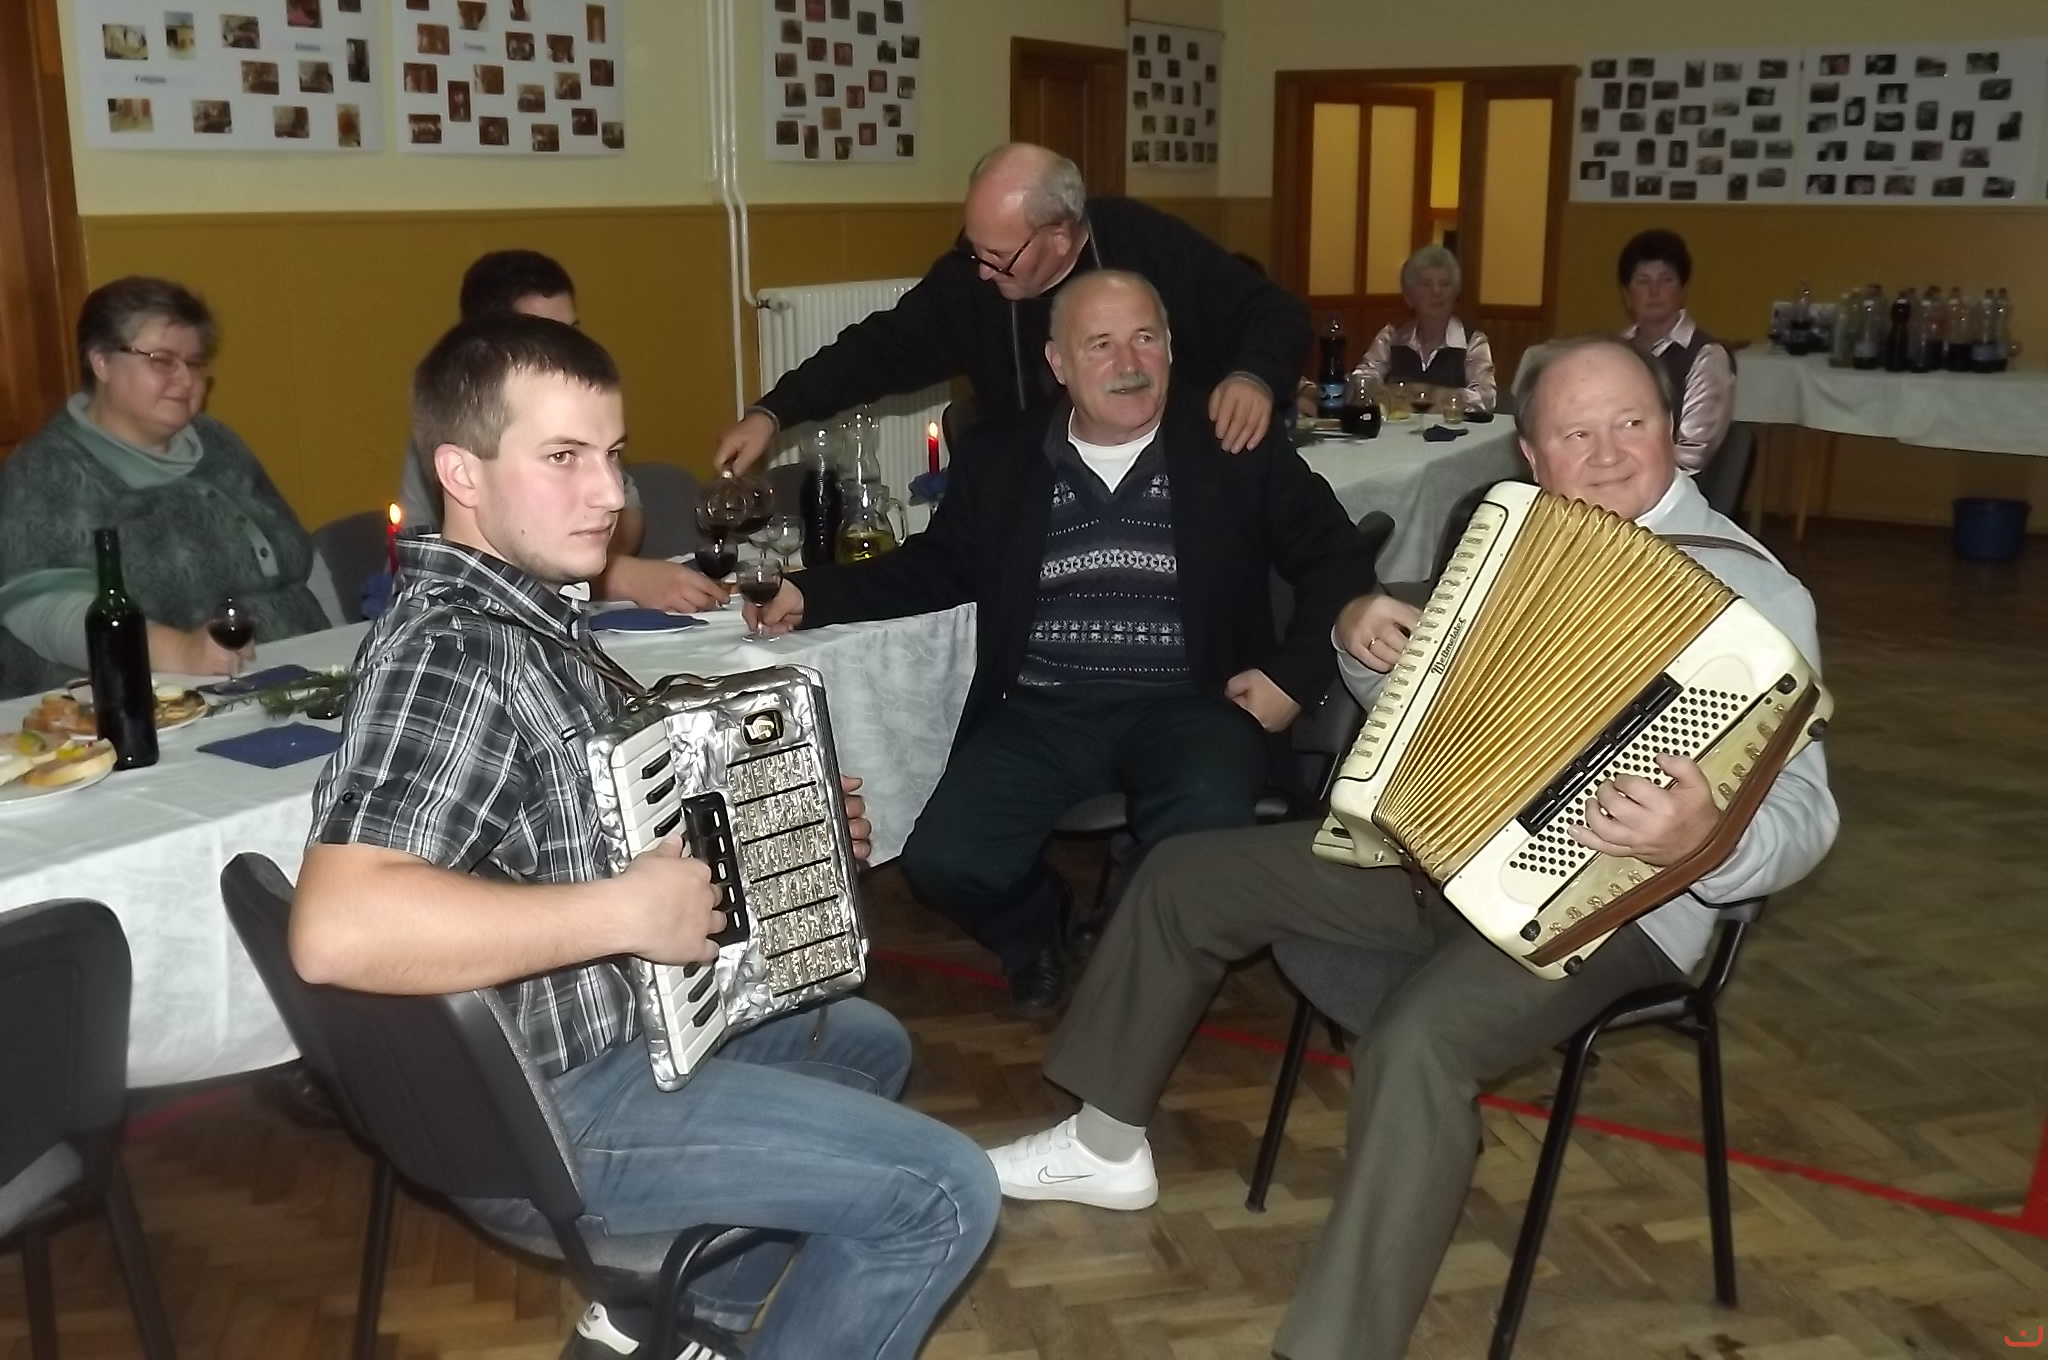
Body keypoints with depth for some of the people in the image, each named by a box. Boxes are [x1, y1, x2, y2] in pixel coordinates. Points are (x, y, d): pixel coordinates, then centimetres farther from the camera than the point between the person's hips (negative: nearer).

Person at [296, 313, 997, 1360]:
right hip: (547, 1111, -10)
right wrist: (628, 913, -32)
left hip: (609, 1028, 10)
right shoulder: (447, 653, -24)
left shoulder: (527, 615, 6)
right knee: (943, 1194, -11)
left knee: (866, 1038, 27)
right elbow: (337, 930, -38)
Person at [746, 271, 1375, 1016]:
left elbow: (1337, 558, 7)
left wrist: (1294, 673, -7)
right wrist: (811, 593, 4)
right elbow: (932, 566, 18)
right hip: (1042, 711, 2)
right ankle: (1036, 934, 16)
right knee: (943, 862, -21)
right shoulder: (998, 462, 12)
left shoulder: (1236, 451, 4)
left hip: (1185, 705, -2)